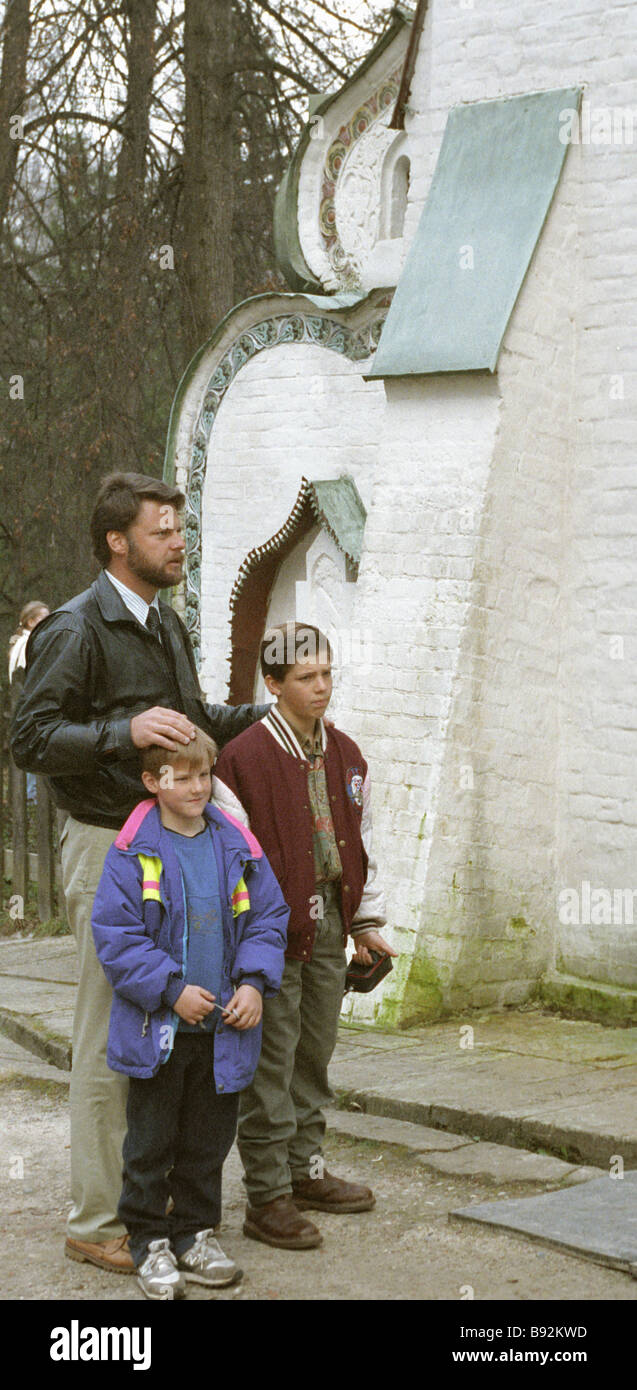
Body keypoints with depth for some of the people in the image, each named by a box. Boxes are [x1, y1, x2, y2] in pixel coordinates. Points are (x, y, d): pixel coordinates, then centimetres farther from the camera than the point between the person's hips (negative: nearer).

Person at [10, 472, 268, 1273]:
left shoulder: (166, 625, 16)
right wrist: (125, 732, -28)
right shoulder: (76, 629, -12)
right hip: (107, 846, -8)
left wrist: (267, 713, 20)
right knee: (108, 1040, -4)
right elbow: (29, 740, -18)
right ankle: (95, 1223, 5)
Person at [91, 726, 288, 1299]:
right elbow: (116, 935, -12)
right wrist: (172, 990, -16)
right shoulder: (133, 854, -9)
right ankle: (150, 1241, 19)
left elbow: (268, 919, 8)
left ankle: (197, 1231, 29)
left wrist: (254, 982, -6)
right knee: (151, 1142, 5)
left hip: (224, 1030, 4)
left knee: (209, 1138, 14)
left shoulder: (239, 848, 3)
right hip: (157, 1031, -4)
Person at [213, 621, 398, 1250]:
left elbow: (359, 839, 19)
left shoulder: (344, 755, 11)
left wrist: (367, 921, 18)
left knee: (315, 1052, 16)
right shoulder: (244, 758, -11)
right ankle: (268, 1196, 4)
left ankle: (304, 1169, 29)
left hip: (327, 923, 7)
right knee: (271, 1062, -3)